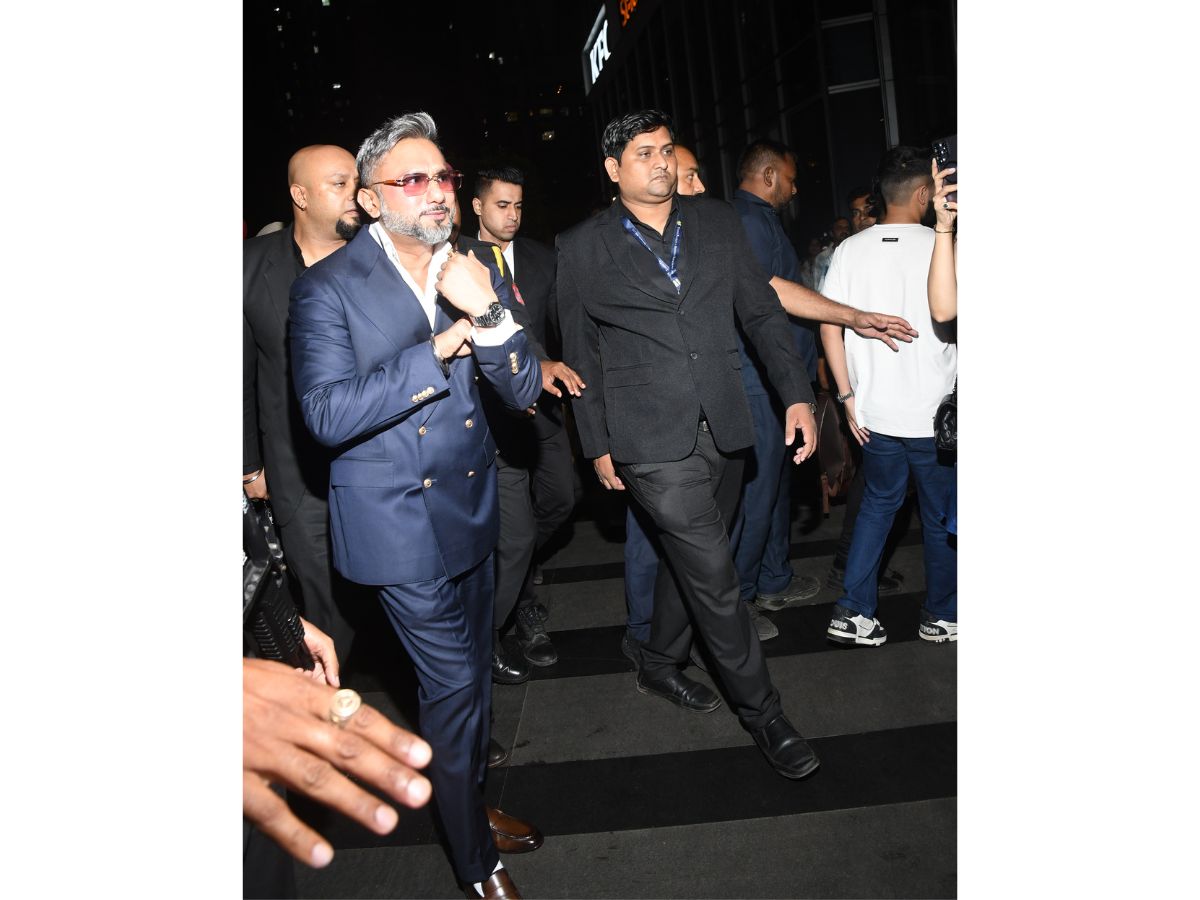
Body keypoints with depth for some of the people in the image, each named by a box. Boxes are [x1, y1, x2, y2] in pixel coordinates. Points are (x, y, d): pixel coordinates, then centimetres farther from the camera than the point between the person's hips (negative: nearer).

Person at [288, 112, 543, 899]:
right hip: (398, 521, -5)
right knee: (454, 682, 0)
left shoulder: (475, 272, 4)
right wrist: (438, 350, -20)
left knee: (472, 672, 20)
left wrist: (487, 314, -21)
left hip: (471, 508, 6)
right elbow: (329, 413, -21)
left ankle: (471, 804, 46)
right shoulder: (328, 287, -11)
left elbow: (523, 390, -2)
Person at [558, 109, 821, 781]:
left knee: (691, 563, 16)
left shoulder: (718, 223, 9)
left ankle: (661, 667, 40)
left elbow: (763, 312, 11)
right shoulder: (583, 248, 1)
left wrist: (796, 393, 3)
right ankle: (763, 713, 14)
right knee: (714, 576, -4)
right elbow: (582, 352, 4)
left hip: (724, 430, 4)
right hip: (653, 442, -4)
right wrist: (597, 444, 4)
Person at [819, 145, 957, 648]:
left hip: (875, 412, 3)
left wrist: (849, 398, 4)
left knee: (878, 504, 19)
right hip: (935, 414, -3)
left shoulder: (851, 250, -1)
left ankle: (853, 614, 15)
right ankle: (941, 615, 29)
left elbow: (829, 327, -1)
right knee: (942, 514, 14)